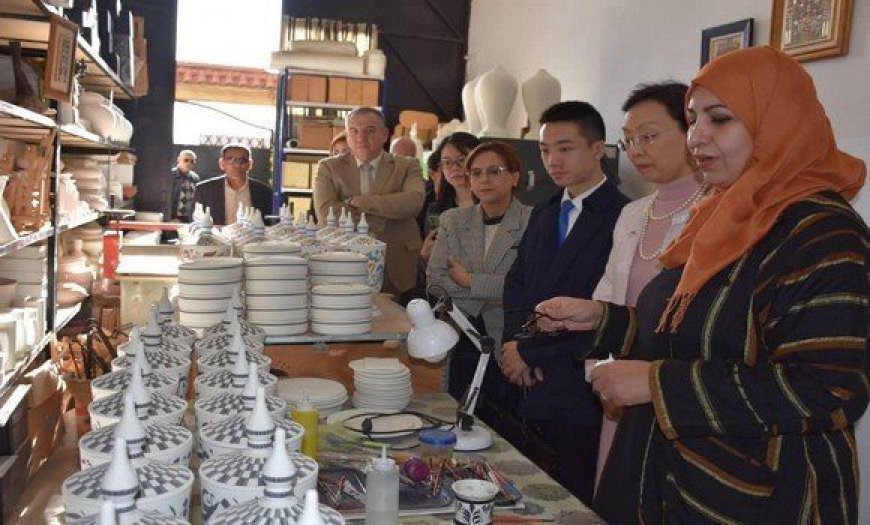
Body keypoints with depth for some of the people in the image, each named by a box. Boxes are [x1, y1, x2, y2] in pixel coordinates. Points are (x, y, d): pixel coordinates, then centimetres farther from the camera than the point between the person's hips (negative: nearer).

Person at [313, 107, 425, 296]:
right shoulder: (329, 167, 9)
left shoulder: (406, 166, 8)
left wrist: (358, 201, -13)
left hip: (398, 268, 0)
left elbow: (414, 201, -12)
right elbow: (325, 213, -8)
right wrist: (387, 210, -10)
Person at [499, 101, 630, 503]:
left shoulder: (622, 218, -13)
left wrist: (530, 351, -11)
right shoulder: (543, 216, 14)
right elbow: (516, 282, 14)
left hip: (579, 395, -7)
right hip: (531, 387, 7)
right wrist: (514, 341, -4)